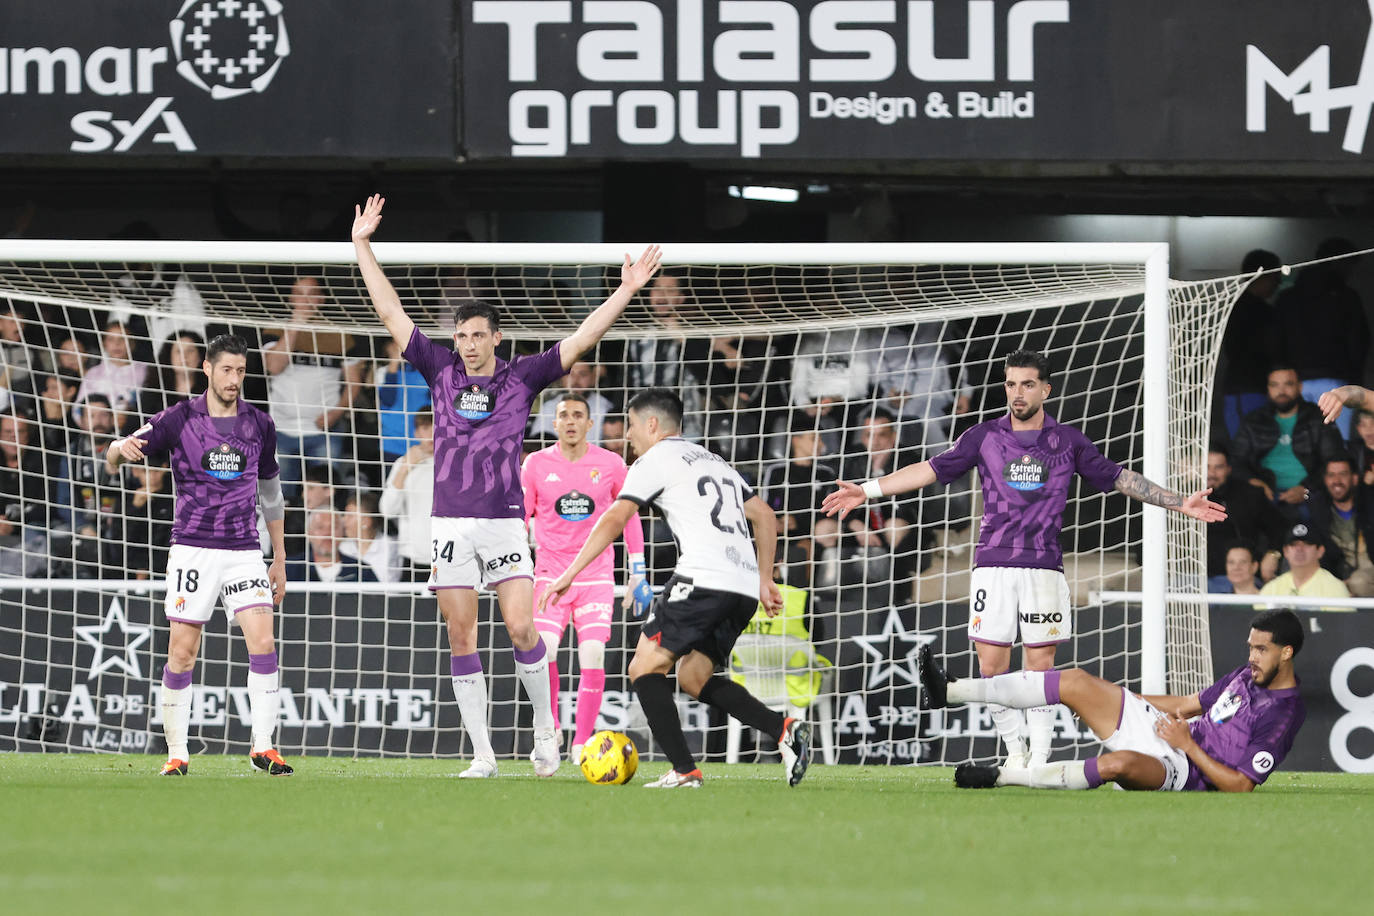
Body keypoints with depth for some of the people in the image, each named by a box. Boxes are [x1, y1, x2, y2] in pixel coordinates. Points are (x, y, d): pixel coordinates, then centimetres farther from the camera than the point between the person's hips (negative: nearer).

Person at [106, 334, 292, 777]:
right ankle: (176, 753, 6)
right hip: (192, 549, -2)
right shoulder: (179, 419, -2)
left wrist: (280, 558, 20)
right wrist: (121, 448, -28)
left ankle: (263, 746, -4)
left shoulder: (259, 425, 8)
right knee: (182, 652, -4)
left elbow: (270, 491, 19)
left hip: (244, 551, 2)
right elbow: (114, 460, -2)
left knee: (263, 642, -11)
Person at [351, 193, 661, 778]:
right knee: (461, 639, 0)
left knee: (521, 628, -12)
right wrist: (362, 246, 7)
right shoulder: (441, 372, 7)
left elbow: (580, 341, 1)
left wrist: (626, 292, -6)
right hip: (450, 525, 2)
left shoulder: (522, 378, 4)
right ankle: (482, 754, 3)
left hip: (505, 521, -2)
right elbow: (391, 313, 9)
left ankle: (545, 731, 5)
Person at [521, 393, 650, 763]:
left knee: (593, 657, -14)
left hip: (597, 576, 0)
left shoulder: (611, 465, 1)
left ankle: (581, 745, -5)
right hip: (550, 574, 0)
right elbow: (519, 518, 9)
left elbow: (630, 518, 12)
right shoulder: (536, 465, 1)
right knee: (543, 652, -19)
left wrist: (638, 575, 10)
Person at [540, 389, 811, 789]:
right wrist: (765, 580, 28)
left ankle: (684, 770, -11)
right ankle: (784, 729, -3)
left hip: (702, 579, -8)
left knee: (644, 669, 1)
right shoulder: (714, 461, 28)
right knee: (693, 677, 16)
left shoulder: (655, 460, 5)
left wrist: (569, 575, -3)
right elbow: (766, 519, 27)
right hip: (745, 587, 8)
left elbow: (614, 520, -4)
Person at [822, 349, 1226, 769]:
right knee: (991, 665, -4)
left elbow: (1119, 478, 12)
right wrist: (867, 490, 1)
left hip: (1044, 568, -1)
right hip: (993, 565, 1)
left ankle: (1040, 754, 5)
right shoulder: (984, 436, 6)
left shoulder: (1068, 441, 6)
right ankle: (1015, 747, 12)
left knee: (1041, 665, -3)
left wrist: (1179, 502, 9)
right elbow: (932, 469, 7)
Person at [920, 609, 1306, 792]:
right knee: (1076, 682, -2)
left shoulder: (1284, 715, -16)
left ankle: (999, 777, -32)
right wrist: (1108, 696, 23)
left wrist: (1188, 746, -17)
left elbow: (1240, 785, -20)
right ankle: (951, 691, -2)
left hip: (1185, 771, -9)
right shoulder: (1248, 675, 12)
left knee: (1120, 763, -42)